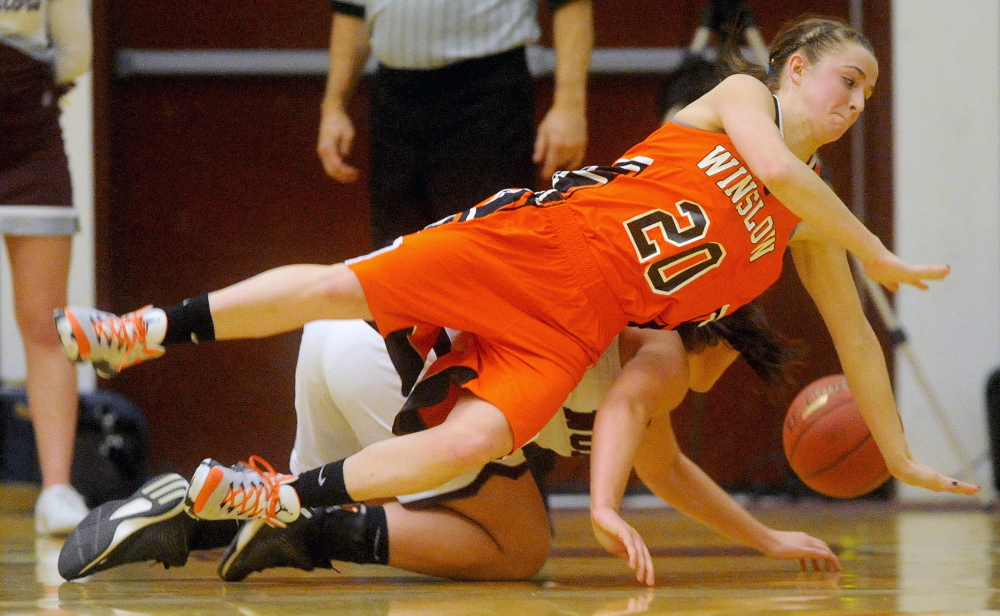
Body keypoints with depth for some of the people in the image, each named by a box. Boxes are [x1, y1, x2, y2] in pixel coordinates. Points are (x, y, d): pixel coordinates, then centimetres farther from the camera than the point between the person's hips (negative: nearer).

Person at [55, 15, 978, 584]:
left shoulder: (811, 229, 19)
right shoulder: (739, 96, 6)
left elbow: (856, 337, 24)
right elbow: (775, 168, -14)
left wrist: (900, 458, 24)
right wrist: (879, 255, -5)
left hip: (577, 327, 3)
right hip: (541, 240, -3)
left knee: (472, 441, -26)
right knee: (339, 288, -15)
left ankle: (279, 499, -28)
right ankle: (151, 332, -1)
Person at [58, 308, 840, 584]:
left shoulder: (626, 329, 35)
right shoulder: (664, 360, 9)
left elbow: (665, 467, 48)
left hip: (345, 332, 9)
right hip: (410, 356, -9)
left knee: (326, 517, 25)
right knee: (517, 553, -2)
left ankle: (191, 509, -2)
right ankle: (319, 523, -18)